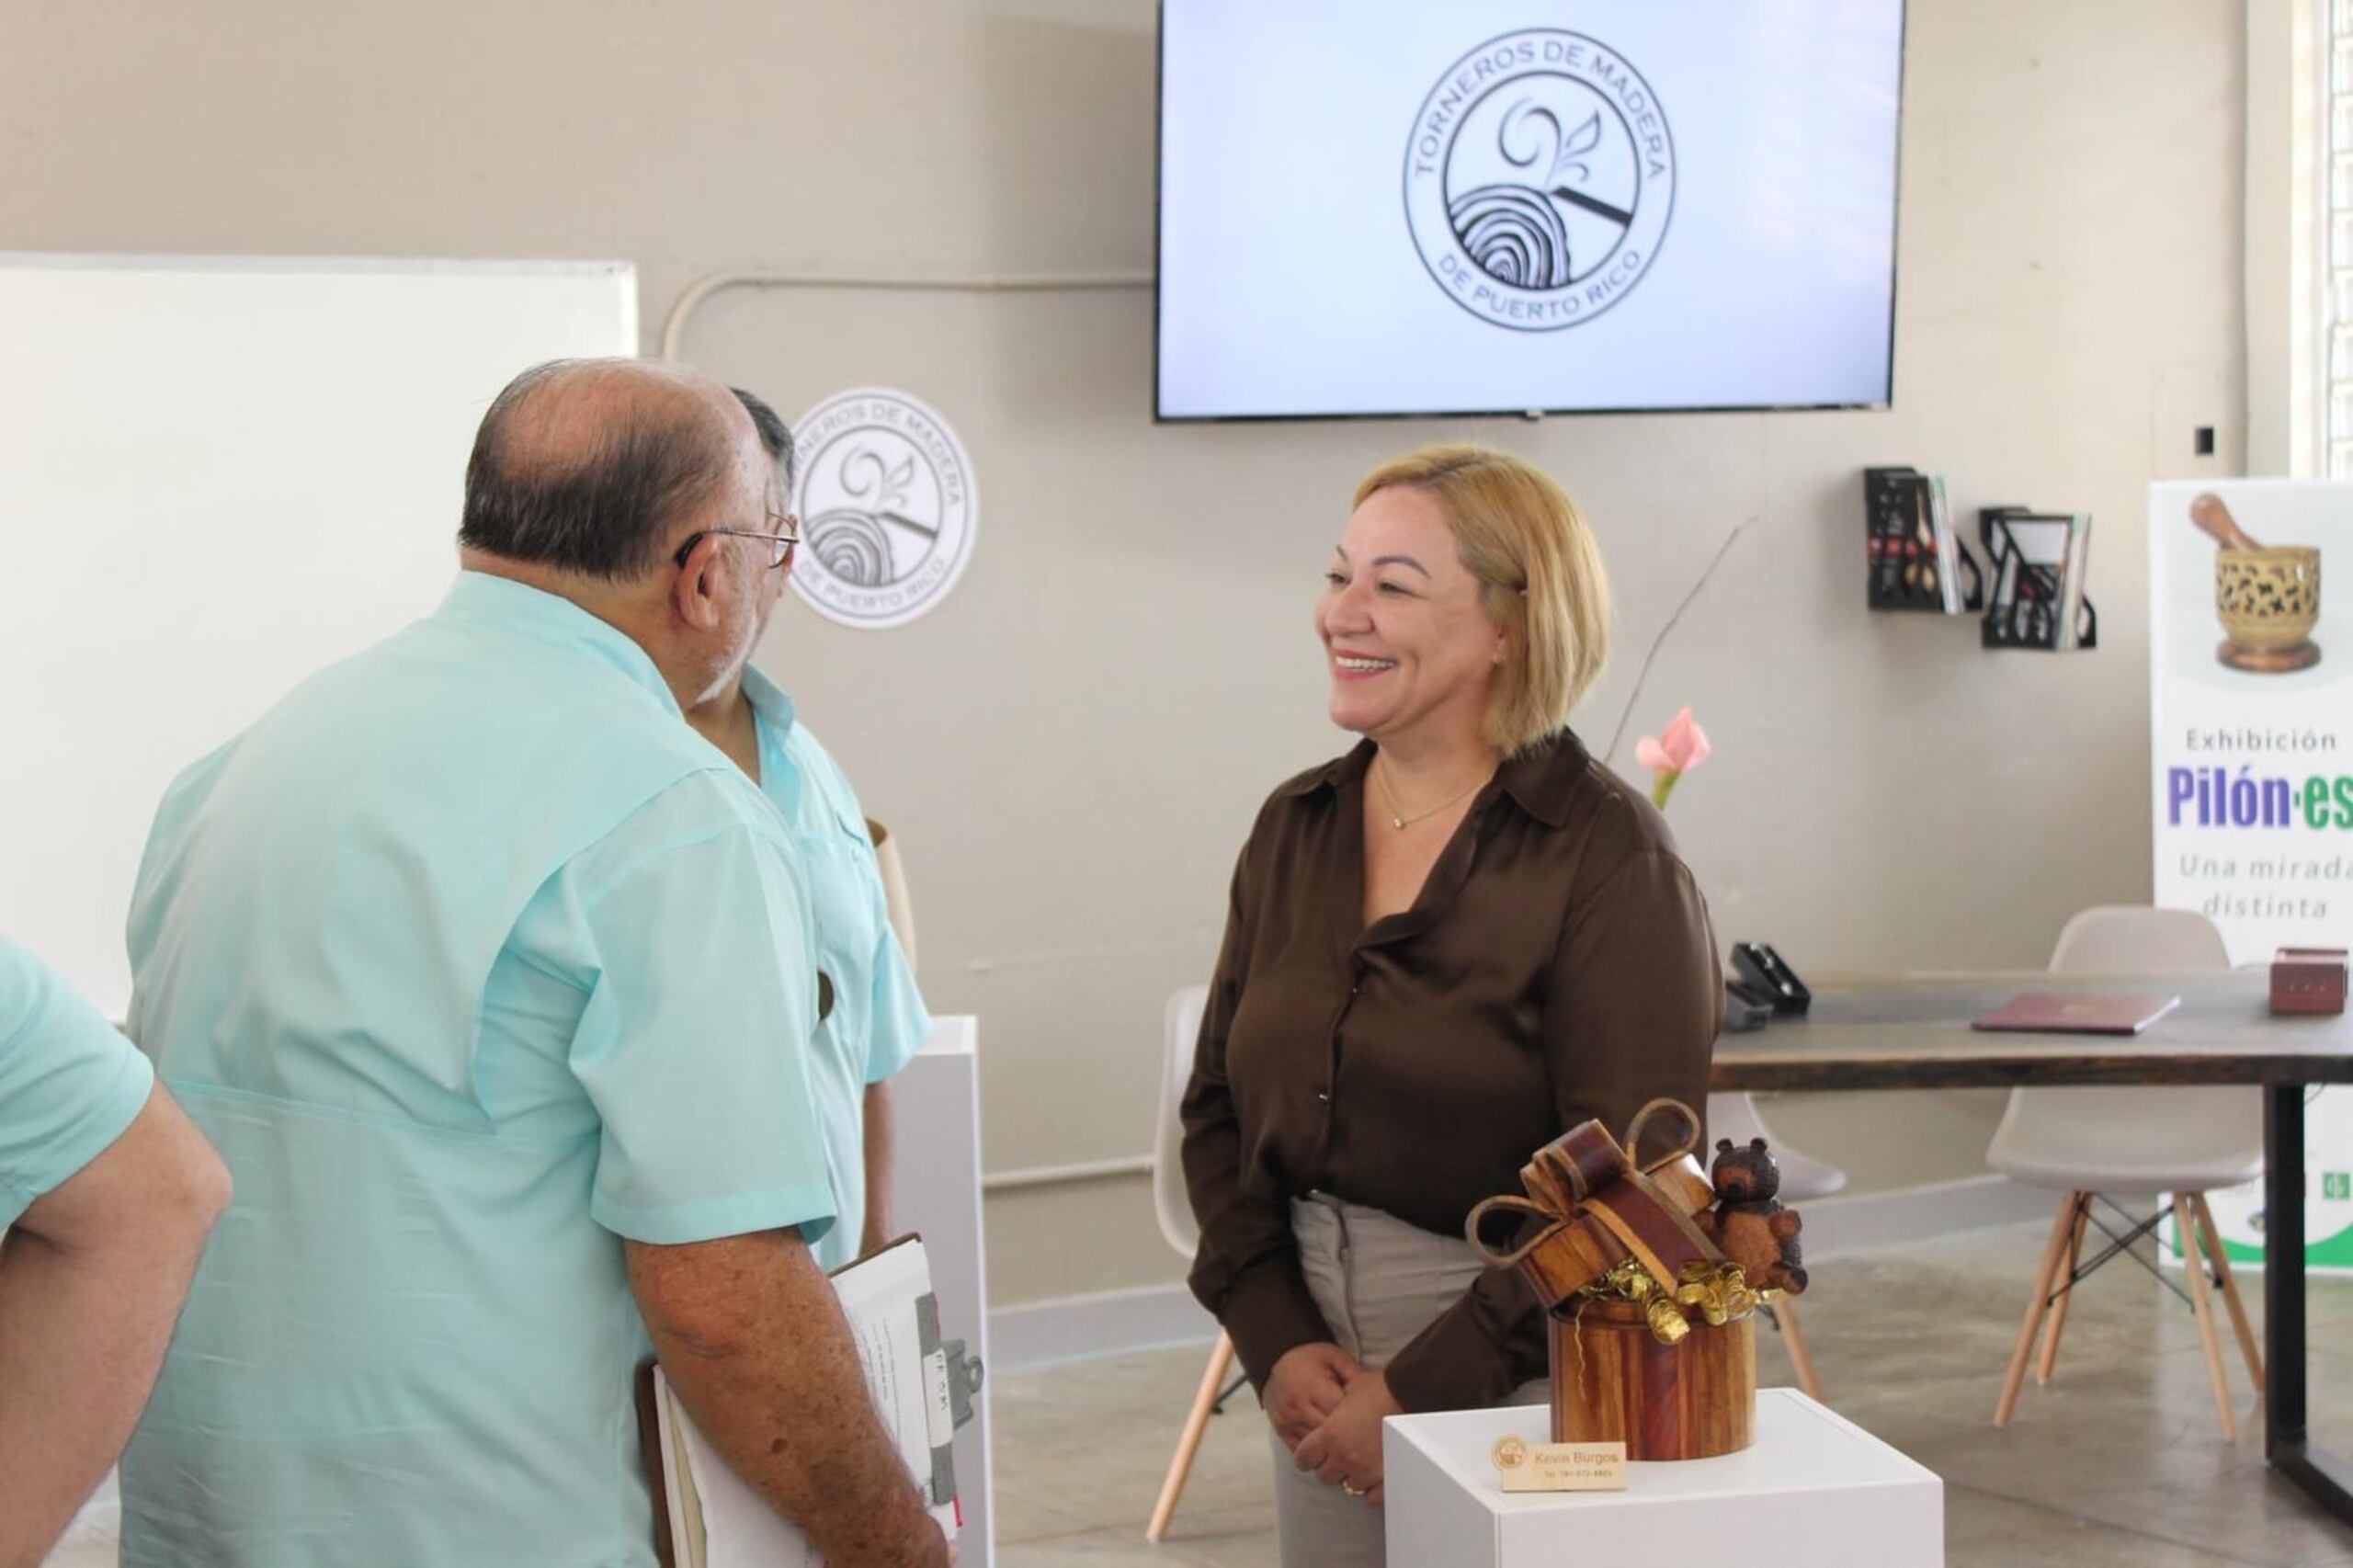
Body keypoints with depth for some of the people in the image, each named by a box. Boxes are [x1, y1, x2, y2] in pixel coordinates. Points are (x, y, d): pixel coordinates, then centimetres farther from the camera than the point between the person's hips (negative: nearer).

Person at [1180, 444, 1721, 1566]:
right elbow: (1219, 1108, 8)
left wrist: (1420, 1389, -16)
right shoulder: (1295, 829, 5)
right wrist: (1276, 1340, -4)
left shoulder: (1605, 855, -13)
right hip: (1321, 1374, 5)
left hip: (1521, 1378, -5)